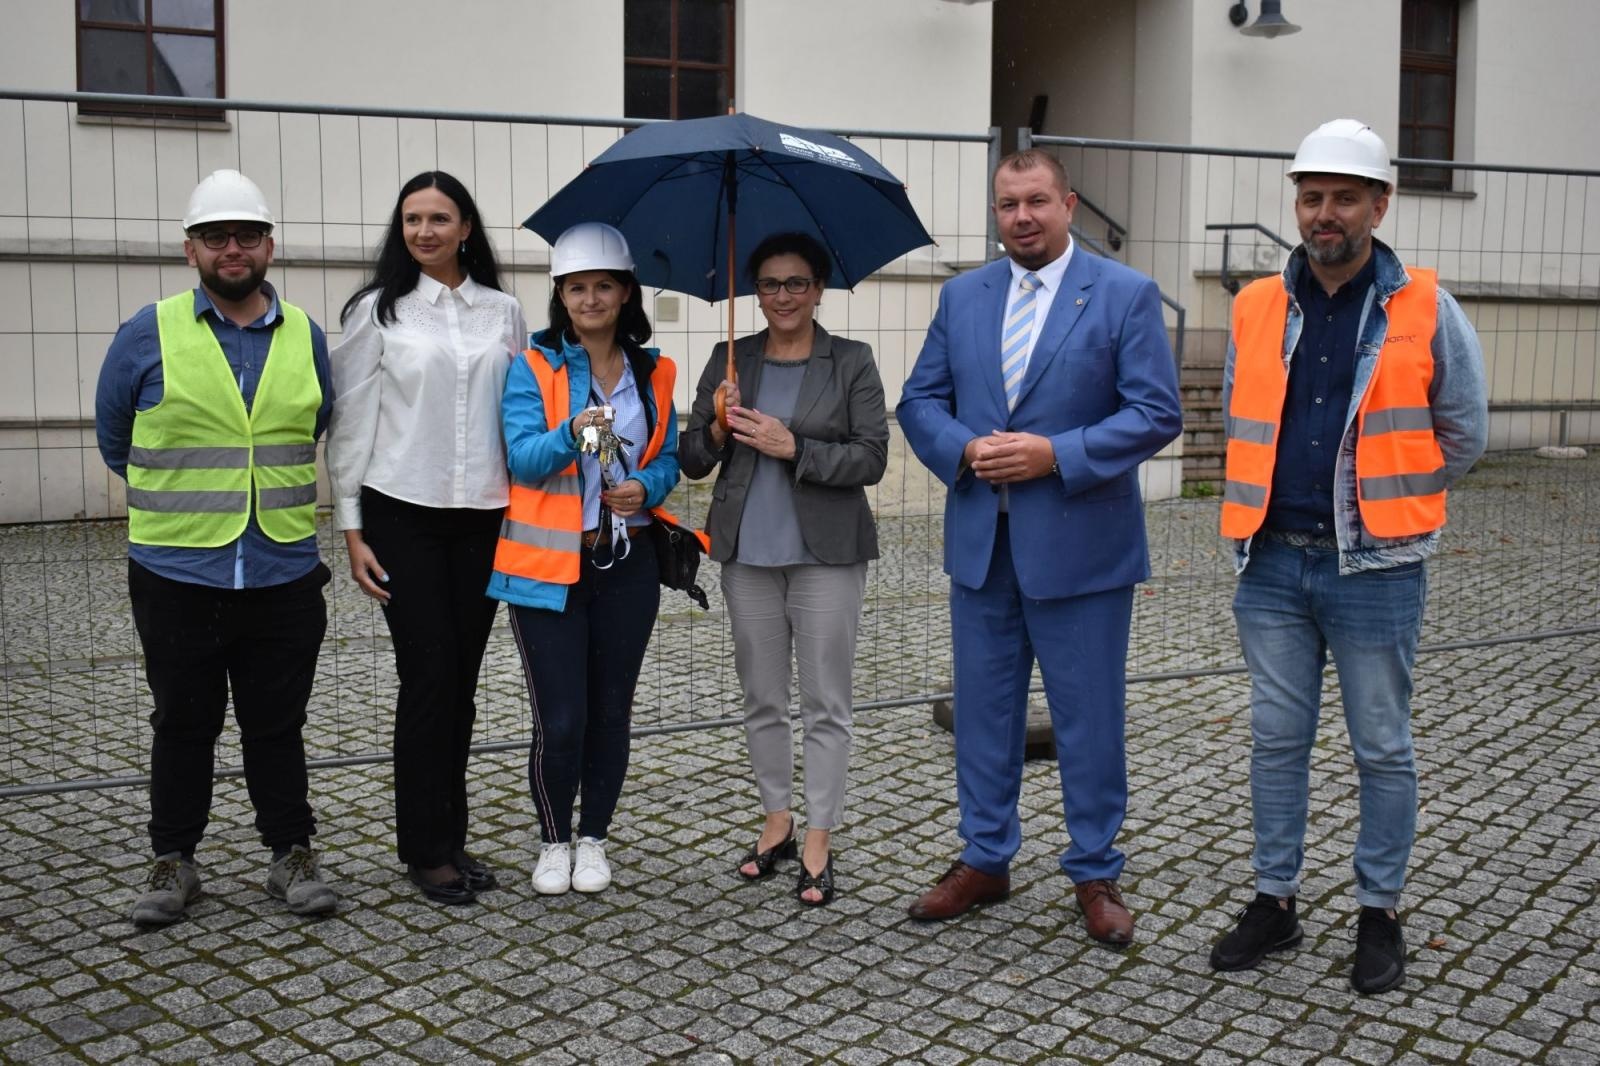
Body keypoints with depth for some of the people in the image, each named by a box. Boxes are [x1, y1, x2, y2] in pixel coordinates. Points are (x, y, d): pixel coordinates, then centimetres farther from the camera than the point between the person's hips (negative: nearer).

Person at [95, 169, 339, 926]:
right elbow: (114, 438, 10)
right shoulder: (149, 335, -3)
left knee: (277, 726, 10)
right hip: (176, 577, -1)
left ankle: (292, 856, 23)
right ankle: (173, 862, 25)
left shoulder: (307, 338, 5)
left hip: (283, 578, 1)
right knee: (182, 725, 11)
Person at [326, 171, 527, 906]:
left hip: (484, 517, 3)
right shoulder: (377, 311, 1)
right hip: (403, 515, -3)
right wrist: (351, 528, -5)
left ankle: (451, 838, 20)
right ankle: (425, 849, 10)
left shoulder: (504, 312, 9)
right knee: (426, 677, -2)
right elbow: (349, 424, 0)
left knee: (462, 679, 8)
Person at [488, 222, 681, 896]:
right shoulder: (535, 367, -3)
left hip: (626, 562, 3)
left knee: (611, 713, 10)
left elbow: (668, 456, 11)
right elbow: (523, 459, -13)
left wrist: (646, 487, -11)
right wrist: (573, 433, -33)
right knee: (560, 720, -4)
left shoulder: (652, 374, 8)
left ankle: (594, 837, 29)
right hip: (549, 563, -3)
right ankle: (554, 840, 21)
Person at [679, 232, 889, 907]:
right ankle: (777, 822, 27)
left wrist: (793, 448, -19)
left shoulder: (852, 363, -1)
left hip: (826, 554, -3)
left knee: (825, 704, 1)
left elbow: (871, 459, -9)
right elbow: (692, 461, 7)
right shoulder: (730, 362, 8)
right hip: (747, 553, 4)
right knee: (762, 699, 12)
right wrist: (716, 430, -14)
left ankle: (819, 843, 10)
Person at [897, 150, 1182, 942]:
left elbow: (1156, 413, -9)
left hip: (1080, 546, -4)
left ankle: (1096, 875, 21)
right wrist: (964, 450, -12)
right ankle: (984, 860, 27)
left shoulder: (1125, 294, -3)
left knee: (1088, 719, 6)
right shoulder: (962, 296, 9)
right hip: (981, 543, 4)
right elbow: (919, 401, 8)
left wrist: (1057, 454, -19)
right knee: (983, 708, 12)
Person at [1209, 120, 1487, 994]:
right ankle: (1274, 901, 24)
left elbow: (1461, 438, 3)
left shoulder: (1425, 312, -4)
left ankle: (1380, 913, 22)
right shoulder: (1257, 309, 4)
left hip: (1374, 569, -3)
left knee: (1383, 749, 7)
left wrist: (1381, 503, 7)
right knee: (1276, 740, 11)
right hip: (1273, 563, 3)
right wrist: (1276, 500, 11)